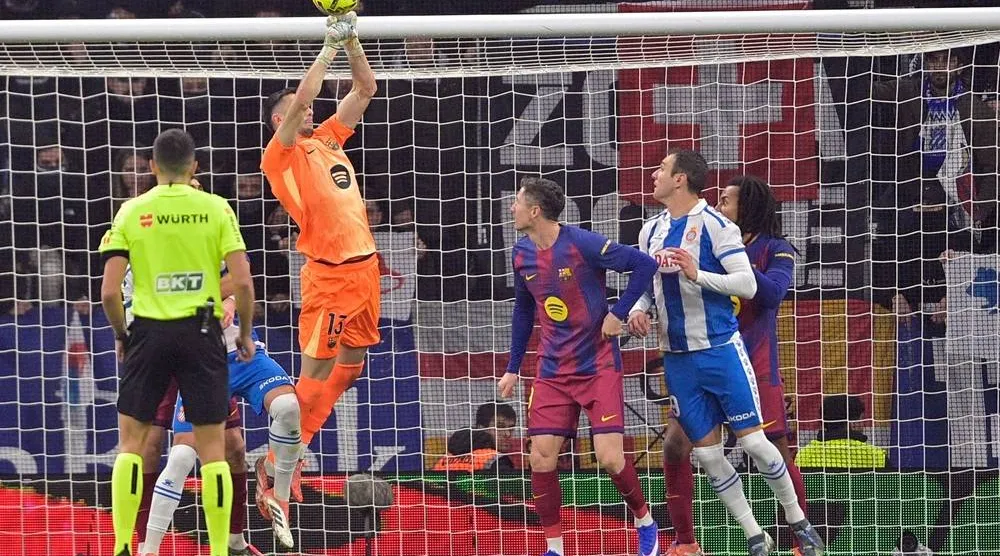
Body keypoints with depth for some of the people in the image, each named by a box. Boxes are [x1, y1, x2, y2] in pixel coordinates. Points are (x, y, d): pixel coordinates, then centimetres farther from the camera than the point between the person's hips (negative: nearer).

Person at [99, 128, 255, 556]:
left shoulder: (131, 212, 1)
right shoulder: (216, 209, 0)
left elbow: (109, 291, -4)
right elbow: (242, 282, -7)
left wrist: (121, 336, 12)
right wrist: (245, 333, 8)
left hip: (148, 332, 0)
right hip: (201, 331, 0)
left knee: (130, 441, 10)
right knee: (212, 445, 4)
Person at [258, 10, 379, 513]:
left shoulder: (327, 138, 16)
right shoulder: (282, 151, -3)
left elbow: (365, 89, 19)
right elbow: (303, 96, -18)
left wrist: (352, 41, 6)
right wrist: (330, 45, -12)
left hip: (364, 265, 8)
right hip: (328, 272, -8)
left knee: (349, 368, 11)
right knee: (315, 376, -8)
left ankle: (289, 455, 19)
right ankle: (277, 463, 0)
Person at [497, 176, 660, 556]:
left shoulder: (582, 244, -16)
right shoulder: (522, 254, 4)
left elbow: (644, 265, -15)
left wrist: (619, 314, -16)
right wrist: (513, 368, 18)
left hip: (598, 365, -5)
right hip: (552, 371, 5)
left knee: (610, 457, -12)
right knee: (541, 457, -6)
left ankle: (645, 523, 14)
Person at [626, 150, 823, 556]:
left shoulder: (714, 225, -10)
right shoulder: (651, 231, 9)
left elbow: (747, 284, -14)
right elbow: (646, 281, 20)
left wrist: (697, 275, -26)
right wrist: (638, 309, -2)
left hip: (720, 350, -6)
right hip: (677, 357, 6)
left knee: (752, 440, -5)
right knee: (707, 453, 3)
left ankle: (798, 522, 12)